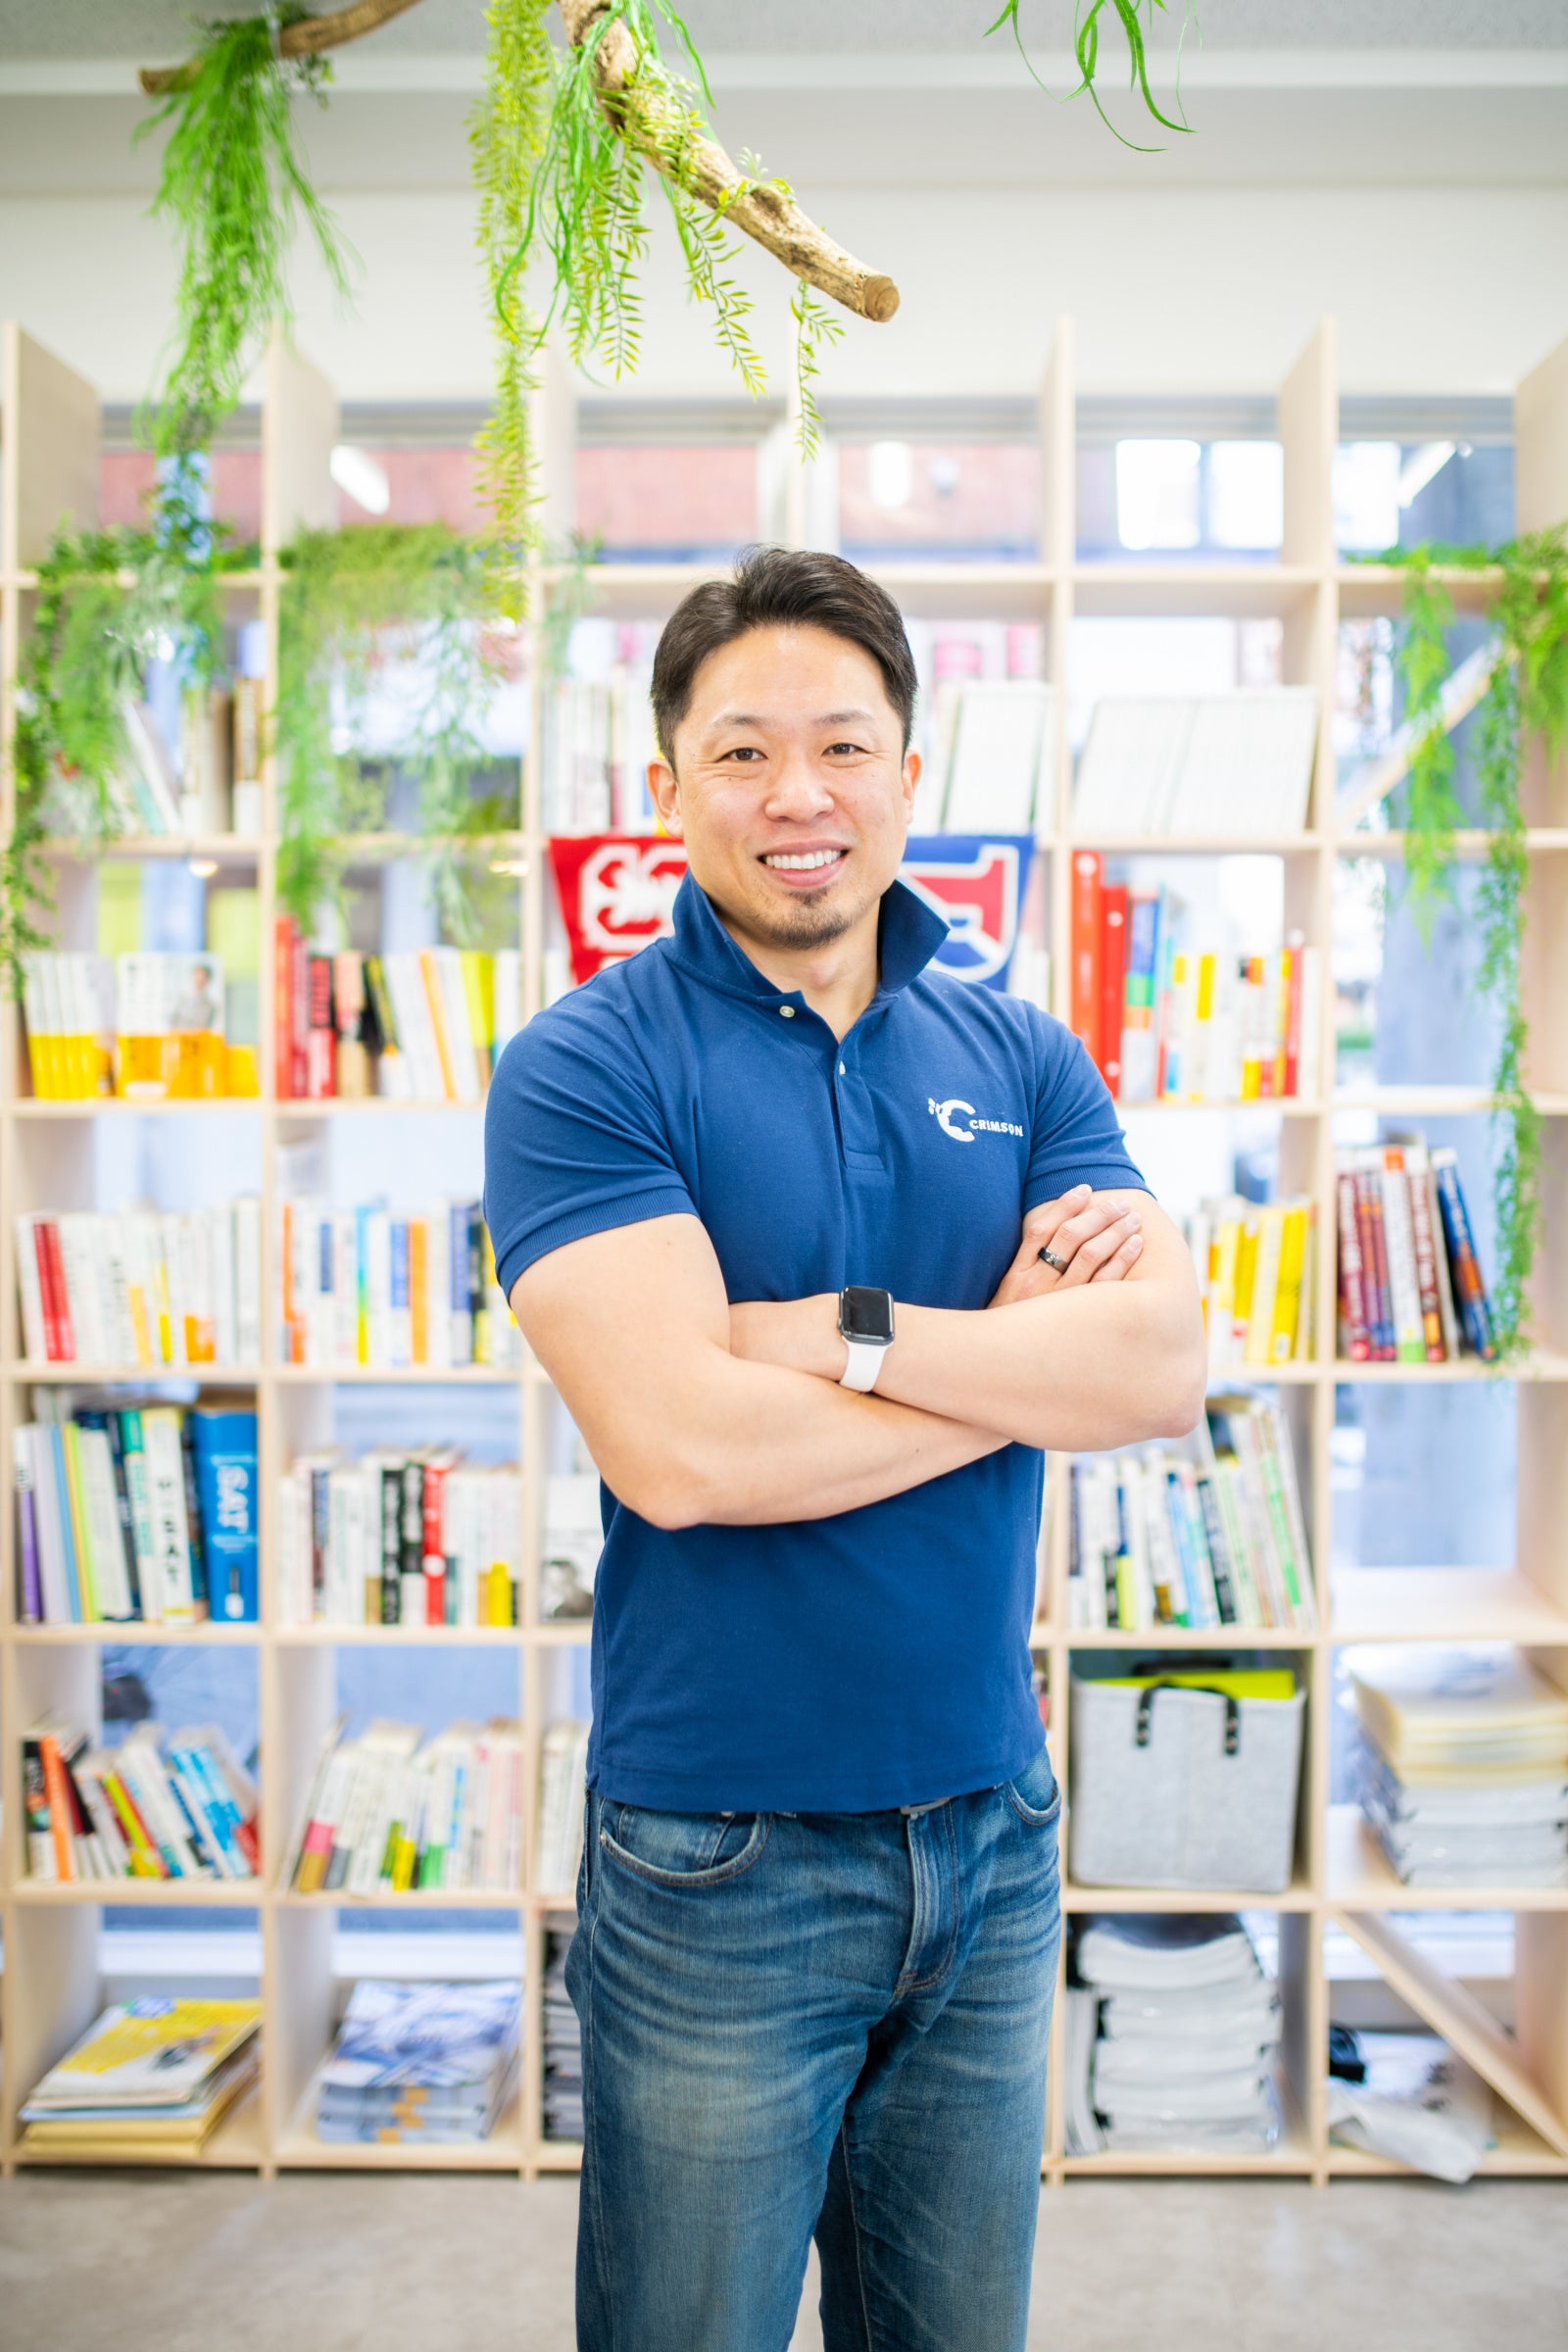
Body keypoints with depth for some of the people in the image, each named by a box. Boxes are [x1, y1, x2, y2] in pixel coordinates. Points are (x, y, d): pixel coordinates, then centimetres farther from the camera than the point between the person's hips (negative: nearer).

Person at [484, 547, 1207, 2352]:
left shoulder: (1022, 1060, 3)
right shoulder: (585, 1070, -11)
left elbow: (1169, 1367, -9)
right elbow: (679, 1448, -23)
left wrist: (850, 1332, -20)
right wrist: (1023, 1349, -13)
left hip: (992, 1828, 4)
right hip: (718, 1856, -4)